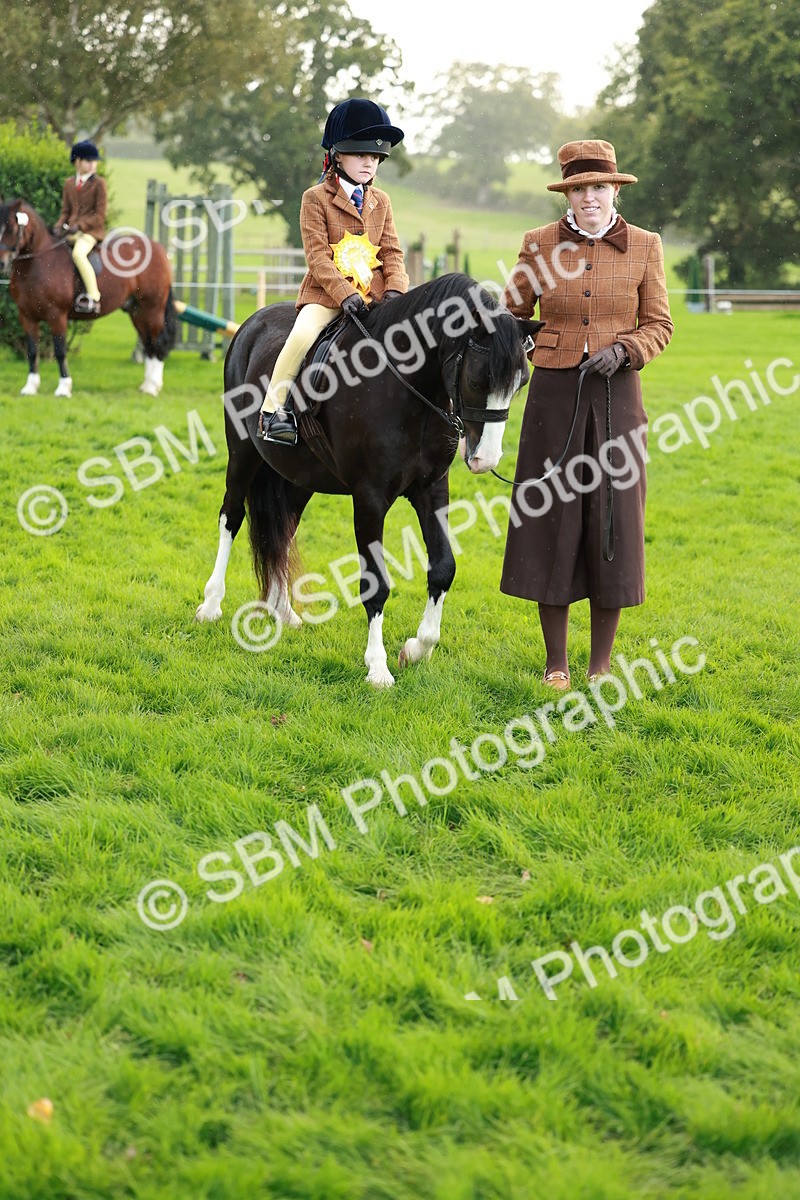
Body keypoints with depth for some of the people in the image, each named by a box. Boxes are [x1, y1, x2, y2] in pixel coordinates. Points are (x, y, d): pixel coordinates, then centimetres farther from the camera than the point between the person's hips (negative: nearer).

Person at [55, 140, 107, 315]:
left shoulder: (98, 183, -3)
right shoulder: (69, 183, 13)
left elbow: (100, 216, -8)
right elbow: (65, 210, 16)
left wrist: (80, 225, -19)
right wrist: (60, 226, -4)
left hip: (91, 231, -7)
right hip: (70, 232, 7)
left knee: (78, 254, -34)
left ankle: (94, 298, -30)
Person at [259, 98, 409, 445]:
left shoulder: (381, 202, 15)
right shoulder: (316, 199, 1)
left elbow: (392, 252, 10)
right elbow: (317, 257, -8)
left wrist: (394, 290, -10)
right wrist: (345, 294, -21)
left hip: (374, 294, 4)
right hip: (326, 293, -4)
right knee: (303, 335, -30)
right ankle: (275, 409, -18)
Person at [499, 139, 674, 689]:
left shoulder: (644, 246, 2)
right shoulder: (539, 245, 2)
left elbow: (659, 324, 5)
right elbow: (512, 315, 11)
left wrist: (624, 350, -13)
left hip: (616, 396, 0)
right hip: (554, 395, 0)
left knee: (613, 521, 2)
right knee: (550, 519, 2)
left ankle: (601, 664, 14)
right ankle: (556, 663, 13)